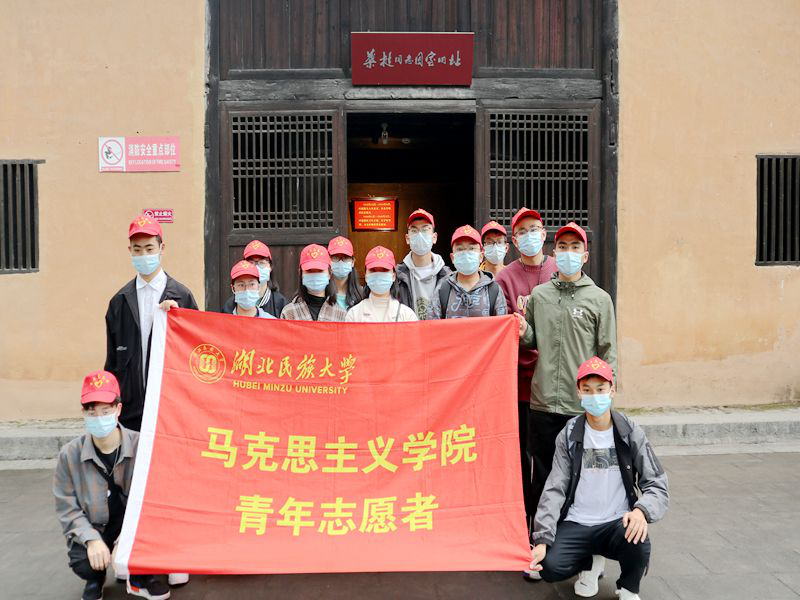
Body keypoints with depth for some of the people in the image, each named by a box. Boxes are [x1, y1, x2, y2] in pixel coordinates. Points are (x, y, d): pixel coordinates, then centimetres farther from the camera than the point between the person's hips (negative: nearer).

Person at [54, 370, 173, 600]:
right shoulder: (70, 454, -11)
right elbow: (67, 508, -7)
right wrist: (91, 539, -21)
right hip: (92, 530, 1)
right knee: (83, 564, -27)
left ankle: (140, 577, -1)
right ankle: (95, 578, 17)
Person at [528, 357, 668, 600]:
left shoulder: (631, 433, -2)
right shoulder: (569, 436, 0)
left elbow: (657, 485, -4)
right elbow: (554, 489, -2)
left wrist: (641, 510, -28)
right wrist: (542, 540, -14)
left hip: (617, 523, -1)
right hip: (575, 525, 1)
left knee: (638, 542, -34)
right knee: (550, 567, -24)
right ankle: (591, 562, 13)